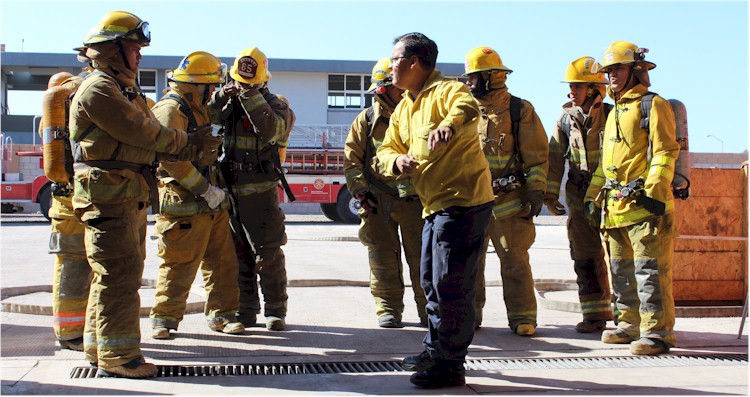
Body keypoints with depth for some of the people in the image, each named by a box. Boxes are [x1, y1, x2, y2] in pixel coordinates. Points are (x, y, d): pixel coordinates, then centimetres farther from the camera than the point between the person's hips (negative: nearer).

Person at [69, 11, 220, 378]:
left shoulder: (125, 90, 21)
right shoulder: (98, 90, -12)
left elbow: (148, 137, 16)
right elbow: (143, 133, -16)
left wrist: (193, 147, 3)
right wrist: (189, 143, -3)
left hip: (130, 197, 10)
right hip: (109, 198, -10)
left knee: (124, 274, 15)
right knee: (119, 275, -8)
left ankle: (99, 348, 24)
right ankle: (116, 355, -3)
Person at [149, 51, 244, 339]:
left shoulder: (197, 109, 18)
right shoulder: (170, 110, -14)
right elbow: (171, 157, -24)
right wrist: (204, 189, -22)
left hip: (211, 202, 9)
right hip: (184, 203, -9)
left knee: (222, 259, 10)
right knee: (179, 264, -3)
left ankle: (221, 314, 19)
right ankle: (164, 319, 9)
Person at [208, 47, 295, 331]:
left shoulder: (276, 106, -2)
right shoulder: (229, 103, 12)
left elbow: (272, 130, -22)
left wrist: (251, 98, -22)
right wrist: (221, 97, -14)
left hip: (261, 191, -5)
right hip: (230, 188, 5)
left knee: (268, 253, -5)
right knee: (238, 253, 10)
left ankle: (275, 310, 4)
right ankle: (245, 310, 18)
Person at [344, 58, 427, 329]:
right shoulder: (367, 120, 4)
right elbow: (352, 160, 5)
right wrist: (361, 192, -5)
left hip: (415, 199, 1)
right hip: (379, 201, 0)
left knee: (422, 258, 1)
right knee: (383, 259, 2)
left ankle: (429, 311, 9)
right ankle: (388, 310, 11)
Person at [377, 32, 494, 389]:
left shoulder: (446, 90, -13)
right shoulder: (403, 109, 16)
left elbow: (468, 107, -35)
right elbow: (387, 149, 14)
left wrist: (448, 124, -58)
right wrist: (397, 160, -10)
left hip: (463, 201, -10)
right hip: (435, 205, 10)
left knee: (450, 285, -6)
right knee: (431, 281, 20)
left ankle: (450, 365, 5)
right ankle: (435, 350, 35)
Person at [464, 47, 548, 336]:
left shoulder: (519, 111, 0)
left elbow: (537, 156, -1)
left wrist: (535, 192, -8)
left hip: (508, 201, -5)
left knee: (514, 261, -2)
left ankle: (522, 317, 5)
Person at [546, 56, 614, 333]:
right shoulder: (566, 119, 9)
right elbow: (555, 158, 11)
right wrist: (550, 194, 7)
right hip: (579, 196, 4)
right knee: (585, 256, 6)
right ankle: (595, 315, 14)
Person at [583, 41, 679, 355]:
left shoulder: (653, 105, -3)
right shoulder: (615, 112, 23)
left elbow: (665, 153, -11)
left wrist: (653, 192, -20)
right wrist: (593, 196, 21)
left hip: (644, 204, -9)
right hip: (615, 207, 9)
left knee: (650, 270, -9)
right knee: (621, 270, 12)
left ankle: (657, 331, -5)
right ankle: (631, 325, 22)